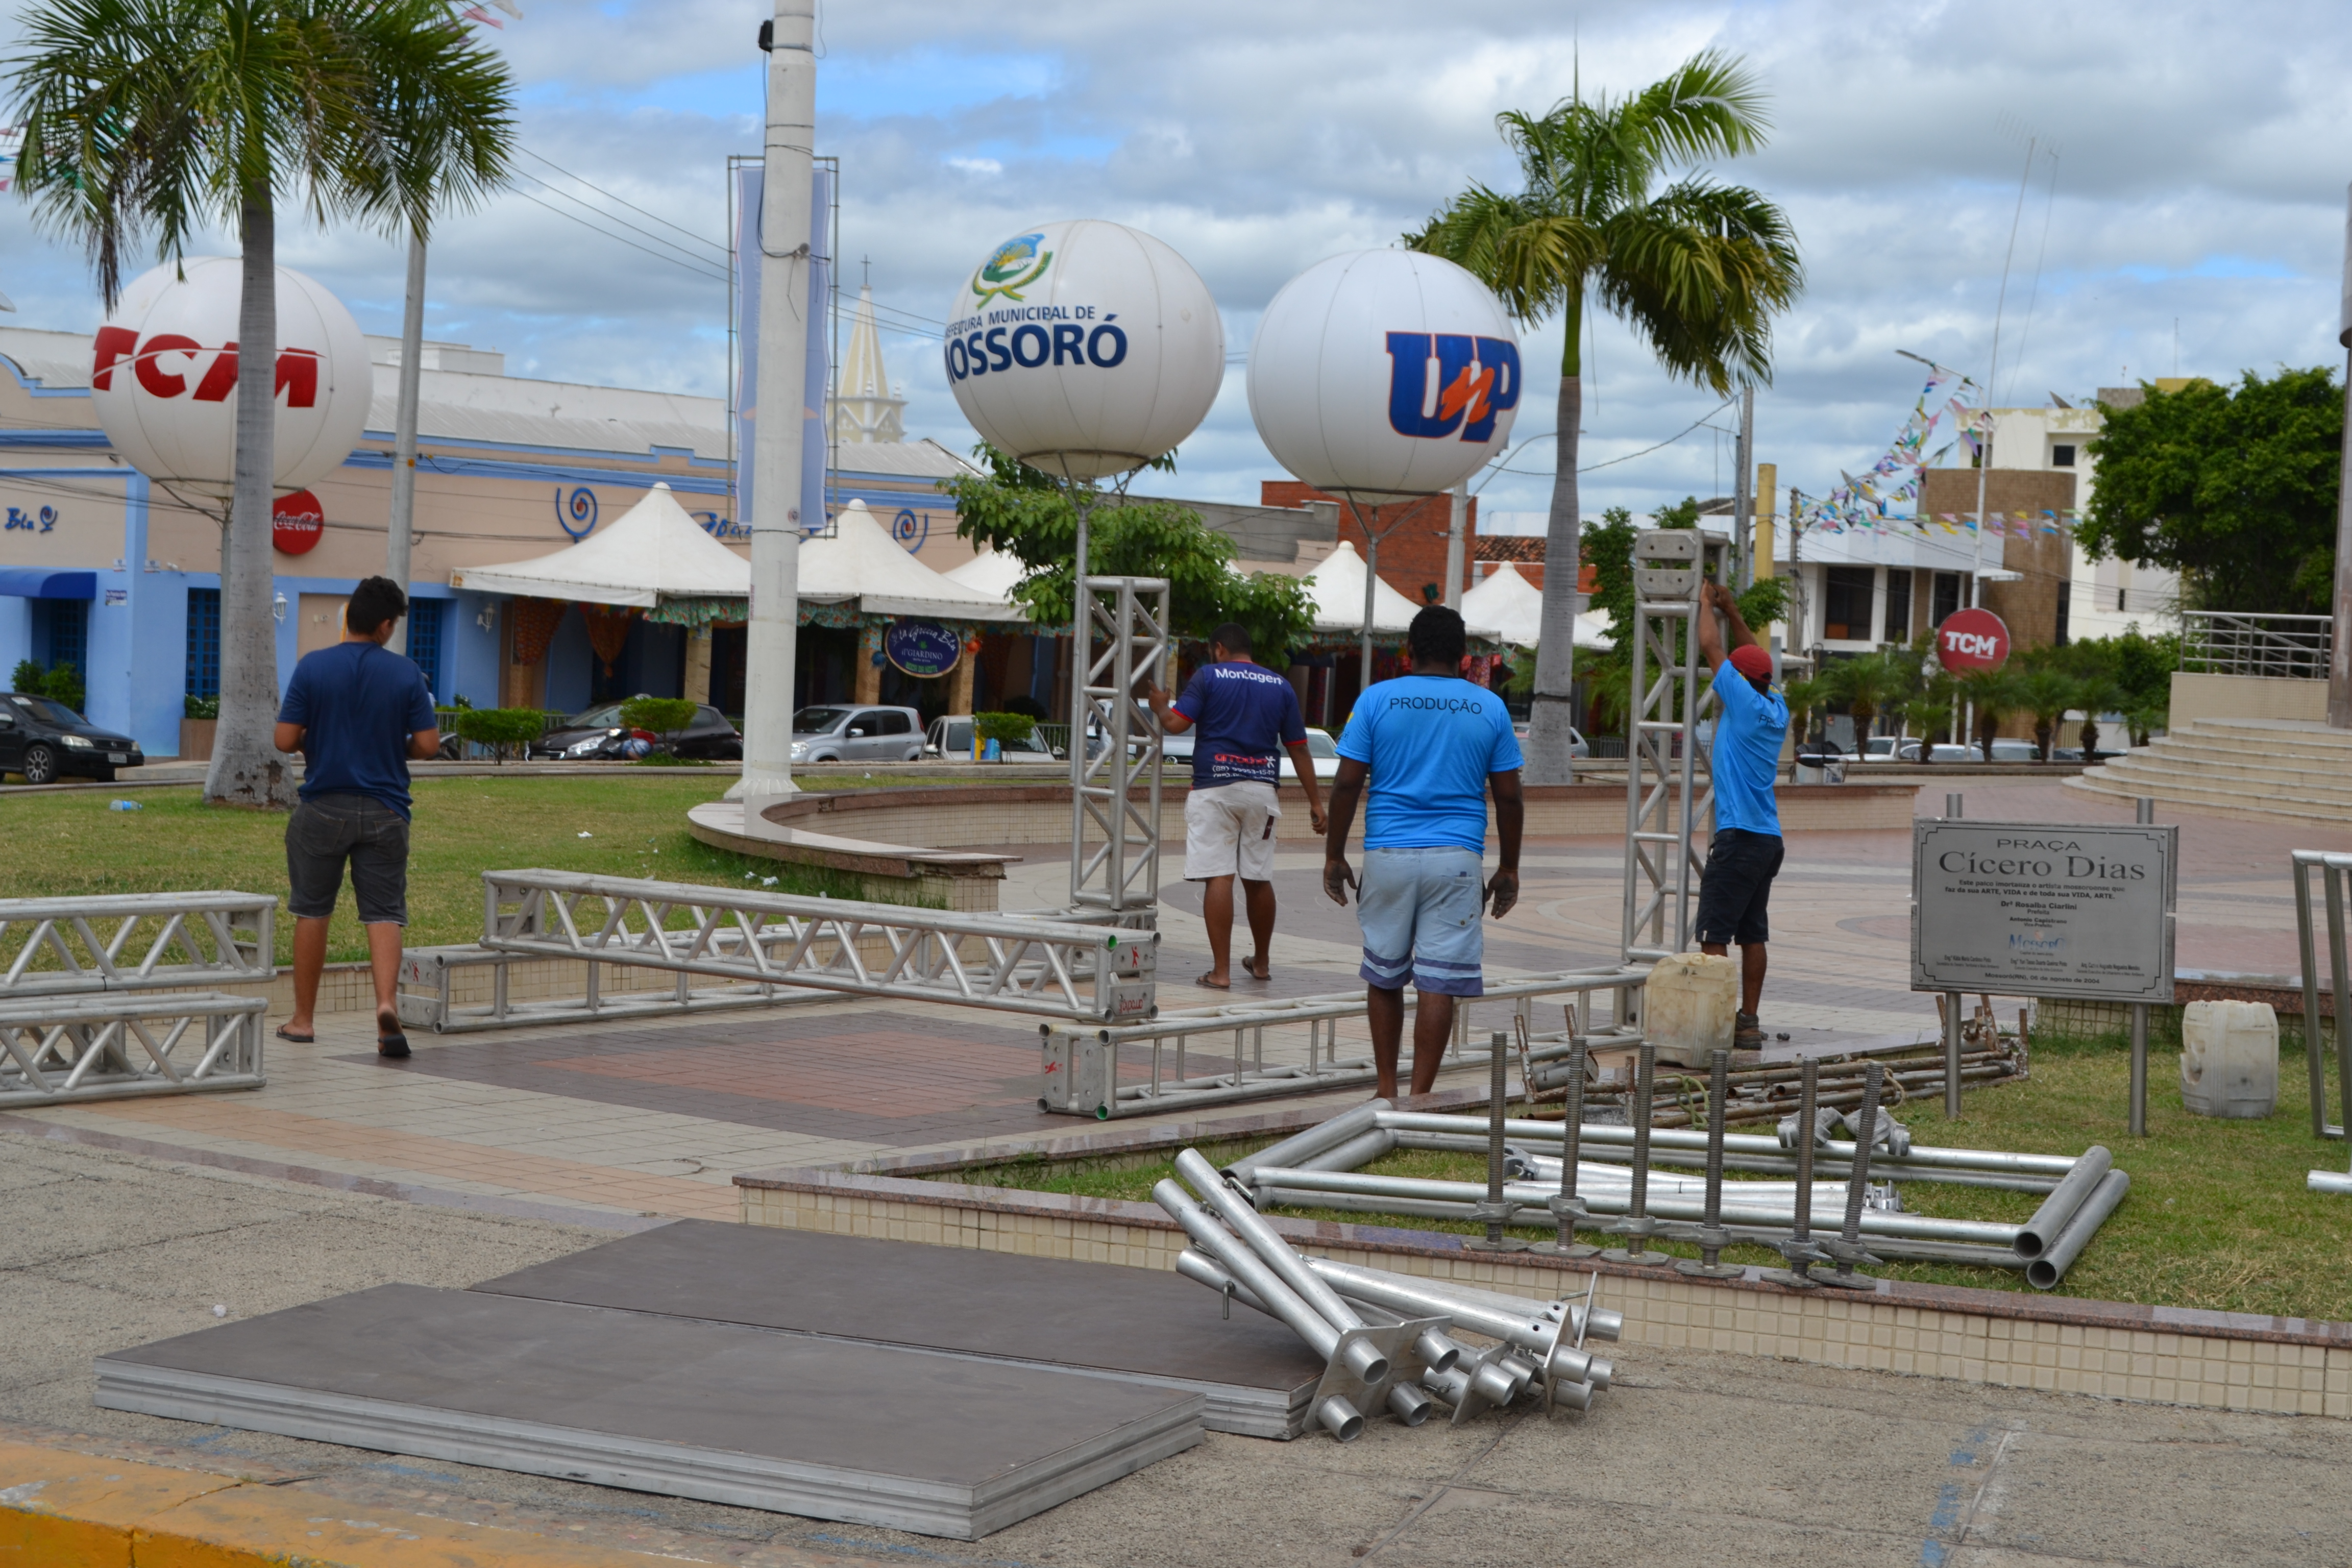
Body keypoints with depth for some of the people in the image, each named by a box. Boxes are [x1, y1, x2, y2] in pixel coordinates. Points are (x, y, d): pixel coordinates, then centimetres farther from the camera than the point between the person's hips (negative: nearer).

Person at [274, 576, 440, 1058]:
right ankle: (387, 1002, -21)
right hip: (384, 812, 0)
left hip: (323, 808, 0)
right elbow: (428, 744, -4)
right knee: (385, 913, 2)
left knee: (312, 911, 12)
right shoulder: (406, 674, -3)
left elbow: (285, 739, -7)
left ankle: (304, 1019, 20)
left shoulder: (312, 667, -5)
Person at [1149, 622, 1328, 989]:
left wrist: (1161, 707, 14)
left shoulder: (1209, 676, -1)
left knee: (1218, 878, -6)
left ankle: (1221, 971, -9)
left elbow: (1175, 724, -8)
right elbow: (1299, 749, 10)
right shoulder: (1280, 686, 10)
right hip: (1261, 791, 4)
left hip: (1215, 789, -4)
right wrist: (1315, 802, 13)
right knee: (1258, 878, 14)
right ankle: (1261, 962, 28)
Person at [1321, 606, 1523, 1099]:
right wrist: (1509, 869, 14)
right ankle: (1420, 1098, -3)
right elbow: (1508, 797, 6)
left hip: (1388, 855, 0)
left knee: (1383, 975, 14)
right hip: (1457, 858, 0)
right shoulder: (1490, 708, 5)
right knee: (1438, 983, -1)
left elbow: (1346, 784, -2)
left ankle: (1386, 1091, 19)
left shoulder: (1376, 700, 1)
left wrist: (1334, 856, 6)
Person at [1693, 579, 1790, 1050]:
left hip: (1739, 836, -9)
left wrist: (1707, 603, 9)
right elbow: (1756, 660, 27)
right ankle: (1748, 1023, 11)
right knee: (1752, 933, 9)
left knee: (1714, 933, -7)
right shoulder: (1777, 710, 10)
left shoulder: (1746, 704, -11)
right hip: (1769, 838, 9)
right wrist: (1733, 612, 29)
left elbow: (1711, 647, -5)